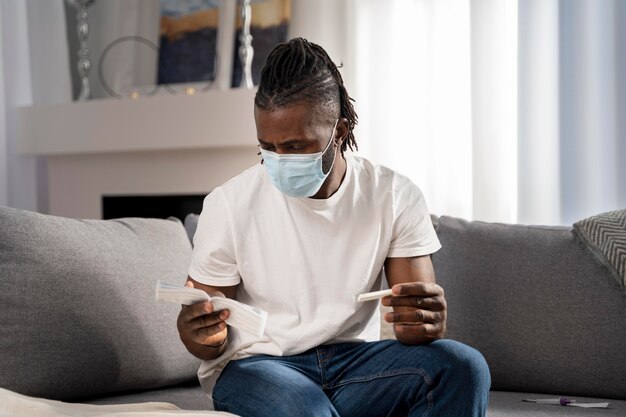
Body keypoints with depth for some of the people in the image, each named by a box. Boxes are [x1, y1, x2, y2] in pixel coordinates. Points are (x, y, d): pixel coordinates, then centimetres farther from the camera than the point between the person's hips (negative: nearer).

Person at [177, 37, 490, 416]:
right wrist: (203, 334, -28)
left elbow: (425, 319, -7)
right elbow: (209, 340, -2)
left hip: (354, 358, 4)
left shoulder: (396, 197, -3)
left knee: (463, 367, -24)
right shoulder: (229, 204, -8)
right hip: (253, 366, -3)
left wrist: (427, 322, -33)